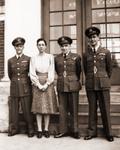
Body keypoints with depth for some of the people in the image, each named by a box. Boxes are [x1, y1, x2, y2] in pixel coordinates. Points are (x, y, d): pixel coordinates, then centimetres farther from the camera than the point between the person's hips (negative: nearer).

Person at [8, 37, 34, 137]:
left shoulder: (28, 59, 2)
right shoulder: (10, 60, 10)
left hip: (26, 88, -2)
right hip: (14, 88, 3)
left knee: (27, 110, 0)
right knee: (13, 109, 6)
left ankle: (30, 130, 12)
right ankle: (14, 129, 21)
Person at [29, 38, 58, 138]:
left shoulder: (50, 57, 4)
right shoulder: (33, 58, 6)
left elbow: (52, 72, -2)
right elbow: (32, 73, 1)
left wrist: (46, 84, -11)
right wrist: (39, 85, -10)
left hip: (48, 84, 0)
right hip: (37, 84, 1)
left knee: (48, 106, 1)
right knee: (38, 107, 1)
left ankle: (46, 129, 10)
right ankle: (39, 129, 8)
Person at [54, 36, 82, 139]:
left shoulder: (76, 57, 1)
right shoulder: (57, 58, 8)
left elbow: (79, 71, 9)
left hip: (73, 85, -2)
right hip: (61, 85, 3)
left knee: (73, 109, 5)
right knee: (62, 109, 6)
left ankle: (74, 130, 16)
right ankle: (63, 130, 16)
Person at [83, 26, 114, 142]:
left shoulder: (106, 52, 2)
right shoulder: (86, 54, 7)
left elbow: (109, 69, 10)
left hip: (103, 84, -1)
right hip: (90, 85, 2)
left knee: (105, 109, 3)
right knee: (92, 109, 8)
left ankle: (108, 133, 17)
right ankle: (92, 132, 20)